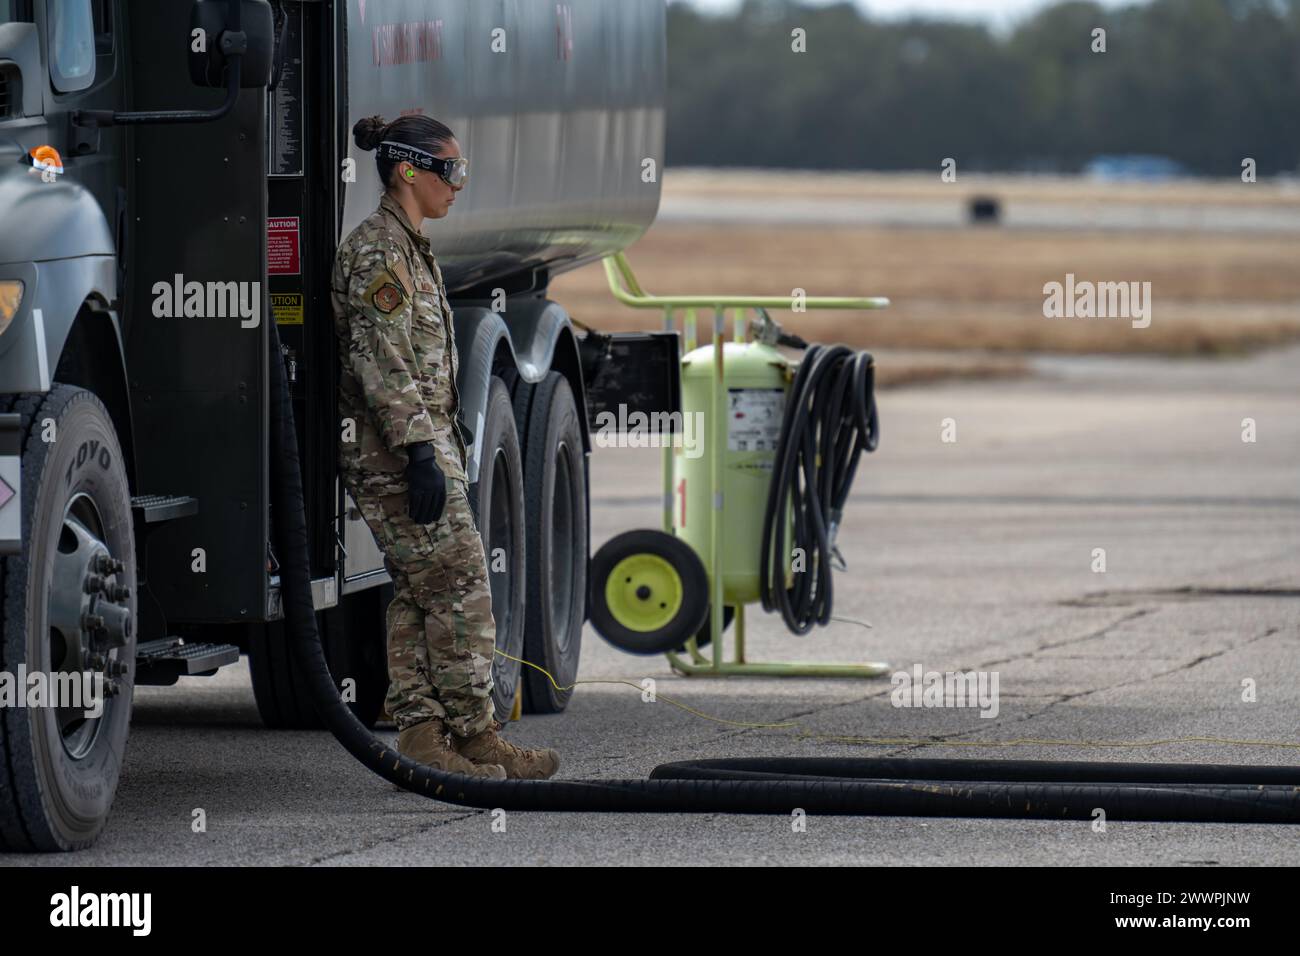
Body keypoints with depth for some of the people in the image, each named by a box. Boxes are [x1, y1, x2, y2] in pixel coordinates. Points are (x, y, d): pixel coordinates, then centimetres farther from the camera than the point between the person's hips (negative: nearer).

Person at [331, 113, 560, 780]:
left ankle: (420, 733, 8)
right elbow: (381, 363, -21)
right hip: (398, 444, -10)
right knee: (460, 585, -8)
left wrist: (443, 449, 24)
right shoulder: (379, 250, -14)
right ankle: (475, 738, -4)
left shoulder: (409, 249, 18)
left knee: (418, 594, 8)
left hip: (420, 442, 10)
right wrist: (422, 454, -24)